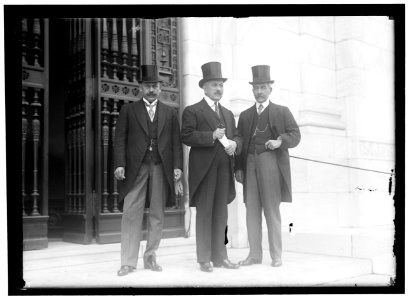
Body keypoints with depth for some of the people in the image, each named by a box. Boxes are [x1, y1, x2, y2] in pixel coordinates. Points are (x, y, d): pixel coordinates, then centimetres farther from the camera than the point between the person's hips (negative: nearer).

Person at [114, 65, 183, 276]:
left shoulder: (170, 113, 14)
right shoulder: (128, 110, 10)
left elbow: (176, 141, 9)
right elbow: (120, 138, 4)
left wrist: (177, 167, -2)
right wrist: (120, 164, -8)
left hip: (161, 168, 2)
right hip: (136, 168, -1)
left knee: (157, 215, 4)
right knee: (131, 214, -4)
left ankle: (150, 258, 14)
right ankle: (128, 262, 0)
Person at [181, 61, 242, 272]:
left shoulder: (228, 114, 22)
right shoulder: (192, 111, 1)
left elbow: (236, 137, 21)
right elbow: (186, 136, -10)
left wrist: (234, 144, -2)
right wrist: (211, 136, -17)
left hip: (224, 168, 6)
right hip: (204, 169, -6)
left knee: (221, 214, 8)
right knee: (204, 214, -1)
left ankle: (220, 257, 15)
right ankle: (204, 260, 5)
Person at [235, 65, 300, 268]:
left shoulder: (282, 112, 8)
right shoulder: (245, 115, 18)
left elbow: (295, 135, 1)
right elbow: (240, 143, 15)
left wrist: (280, 141, -19)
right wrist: (238, 167, 6)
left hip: (271, 163, -4)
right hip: (250, 164, 4)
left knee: (272, 210, -2)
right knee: (251, 211, 4)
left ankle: (276, 256, 6)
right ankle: (255, 254, 11)